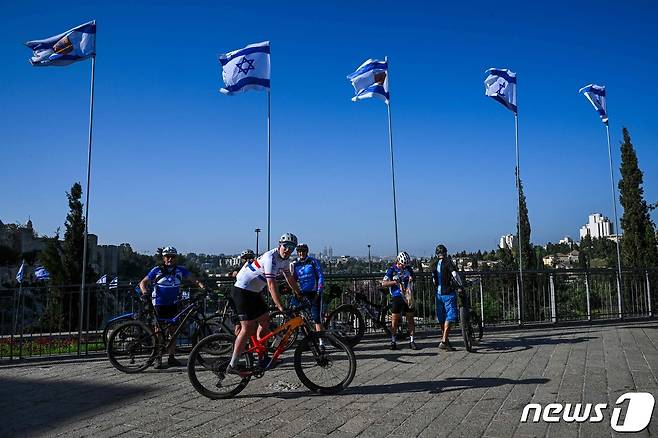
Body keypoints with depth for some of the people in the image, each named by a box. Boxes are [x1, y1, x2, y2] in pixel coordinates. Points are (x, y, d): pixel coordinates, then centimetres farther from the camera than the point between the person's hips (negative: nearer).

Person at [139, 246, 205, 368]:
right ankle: (158, 358, 8)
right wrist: (144, 292, -22)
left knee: (173, 330, 6)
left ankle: (172, 358, 14)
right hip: (159, 304, -3)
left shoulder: (180, 270, 2)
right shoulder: (156, 270, -4)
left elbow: (193, 279, 4)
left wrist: (201, 285, -15)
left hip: (173, 304, 3)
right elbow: (143, 282, -2)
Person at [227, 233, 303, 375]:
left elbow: (289, 278, 20)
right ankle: (232, 366, -3)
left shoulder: (284, 259, 5)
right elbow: (272, 285, -32)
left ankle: (262, 358, 23)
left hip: (254, 291, 10)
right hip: (242, 290, -10)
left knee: (265, 320, 12)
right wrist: (281, 307, -35)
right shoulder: (271, 258, -24)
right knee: (248, 329, -10)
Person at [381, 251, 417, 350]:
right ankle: (393, 341, 8)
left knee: (410, 319, 4)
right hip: (397, 297, -3)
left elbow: (412, 278, 20)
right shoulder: (392, 270, -6)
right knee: (394, 319, -1)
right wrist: (394, 282, -26)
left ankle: (411, 341, 12)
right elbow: (383, 284, -12)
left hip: (408, 296, 3)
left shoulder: (408, 268, 5)